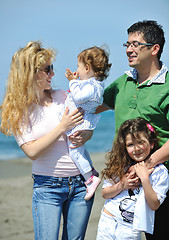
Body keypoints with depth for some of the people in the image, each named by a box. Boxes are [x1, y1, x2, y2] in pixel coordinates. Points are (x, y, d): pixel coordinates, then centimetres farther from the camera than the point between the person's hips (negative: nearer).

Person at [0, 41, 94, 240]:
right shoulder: (18, 110, -5)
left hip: (80, 184, 4)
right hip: (47, 187, -3)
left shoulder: (61, 96, 5)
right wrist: (62, 127, -16)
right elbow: (32, 151, -13)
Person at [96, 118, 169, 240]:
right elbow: (105, 193, 4)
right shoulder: (122, 165, 1)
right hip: (107, 221, 3)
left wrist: (145, 179, -19)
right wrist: (121, 185, -14)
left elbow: (154, 205, -11)